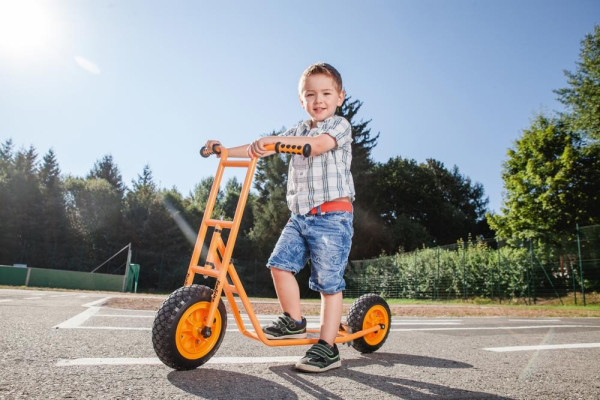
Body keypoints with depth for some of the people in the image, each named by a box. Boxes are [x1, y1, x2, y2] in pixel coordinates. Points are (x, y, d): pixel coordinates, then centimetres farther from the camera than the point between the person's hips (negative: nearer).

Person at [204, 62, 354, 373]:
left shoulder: (340, 125, 0)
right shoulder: (297, 132, 20)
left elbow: (318, 144, -22)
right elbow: (260, 148, 19)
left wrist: (275, 139, -31)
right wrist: (225, 150, 11)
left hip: (332, 214, -6)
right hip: (300, 215, 6)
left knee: (328, 281, -5)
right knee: (280, 263, -7)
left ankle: (327, 347, 4)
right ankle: (294, 321, 13)